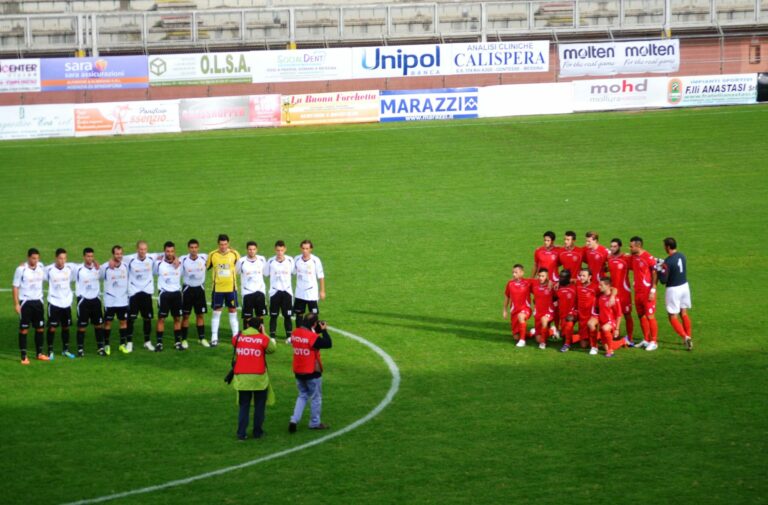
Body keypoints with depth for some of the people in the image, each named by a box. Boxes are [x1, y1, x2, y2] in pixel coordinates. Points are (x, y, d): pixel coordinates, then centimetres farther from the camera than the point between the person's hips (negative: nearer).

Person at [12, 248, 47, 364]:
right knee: (24, 329, -1)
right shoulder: (21, 269, -12)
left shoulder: (41, 267, 1)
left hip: (38, 301, 5)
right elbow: (16, 287, -8)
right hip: (25, 302, -5)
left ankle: (39, 353, 21)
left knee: (40, 328, 9)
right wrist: (16, 304, -13)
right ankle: (24, 356, 2)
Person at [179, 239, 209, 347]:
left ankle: (202, 338, 17)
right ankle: (184, 339, 9)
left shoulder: (204, 258, -6)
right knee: (185, 315, 2)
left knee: (200, 315, 8)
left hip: (200, 289, 2)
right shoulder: (183, 260, -12)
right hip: (188, 289, -2)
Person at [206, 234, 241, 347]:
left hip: (231, 287, 0)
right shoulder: (212, 255, -5)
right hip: (217, 288, 0)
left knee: (233, 311, 6)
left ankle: (236, 336, 13)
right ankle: (214, 338, 8)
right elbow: (206, 268, 7)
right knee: (216, 312, 3)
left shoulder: (234, 254, -4)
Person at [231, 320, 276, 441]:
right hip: (258, 378, -2)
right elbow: (271, 349, 8)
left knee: (244, 406, 9)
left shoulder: (237, 338, -1)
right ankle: (257, 432, 14)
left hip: (241, 378, 2)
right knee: (259, 406, 12)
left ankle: (241, 433, 3)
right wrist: (264, 334, 14)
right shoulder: (263, 339, -8)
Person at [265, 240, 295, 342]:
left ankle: (289, 336, 11)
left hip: (287, 291, 1)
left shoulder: (290, 260, -2)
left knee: (287, 315, 4)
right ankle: (272, 336, 8)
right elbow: (266, 274, 7)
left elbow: (293, 272, 11)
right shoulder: (270, 261, -4)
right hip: (274, 291, -1)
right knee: (273, 315, 3)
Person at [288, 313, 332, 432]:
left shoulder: (295, 333, -1)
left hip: (298, 372, 6)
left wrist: (318, 330, 8)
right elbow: (328, 344, -22)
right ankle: (315, 423, 19)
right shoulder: (312, 336, -22)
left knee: (302, 396, 20)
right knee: (316, 398, 11)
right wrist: (324, 330, -11)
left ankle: (294, 420, 4)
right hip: (312, 372, -6)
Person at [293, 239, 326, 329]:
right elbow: (293, 273, 11)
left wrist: (322, 291, -4)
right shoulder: (297, 259, -2)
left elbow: (321, 277, -5)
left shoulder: (315, 260, -11)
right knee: (299, 314, 10)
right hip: (299, 293, 3)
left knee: (314, 315, 1)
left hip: (312, 294, -3)